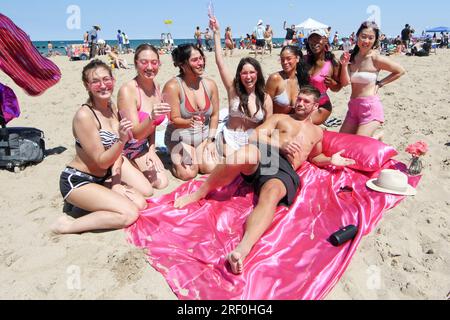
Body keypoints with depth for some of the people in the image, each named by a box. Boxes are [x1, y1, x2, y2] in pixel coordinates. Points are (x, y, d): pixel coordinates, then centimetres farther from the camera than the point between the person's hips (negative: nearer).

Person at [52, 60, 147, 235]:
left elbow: (116, 153, 4)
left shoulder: (112, 107, 2)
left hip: (100, 179, 8)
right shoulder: (84, 115, -22)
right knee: (130, 213, -20)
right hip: (77, 182, -8)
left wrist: (116, 184, -6)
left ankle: (87, 202, 10)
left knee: (140, 203, -3)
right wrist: (122, 140, -35)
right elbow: (101, 161, -19)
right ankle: (67, 225, -8)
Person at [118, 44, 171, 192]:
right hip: (122, 149, -6)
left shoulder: (156, 88, -1)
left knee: (162, 183, -3)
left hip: (142, 147, 7)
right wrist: (151, 117, -44)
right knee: (146, 191, -14)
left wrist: (152, 149, 1)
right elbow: (135, 133, -26)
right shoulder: (127, 90, -23)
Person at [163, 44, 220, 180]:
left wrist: (210, 140, -3)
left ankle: (197, 155, 18)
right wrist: (189, 122, -37)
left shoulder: (210, 84, -4)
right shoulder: (173, 86, -18)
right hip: (180, 138, -3)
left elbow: (214, 115, 4)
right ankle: (177, 159, 16)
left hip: (204, 136, 4)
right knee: (188, 174, -18)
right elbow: (174, 120, -16)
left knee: (210, 168, -16)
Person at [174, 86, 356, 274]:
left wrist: (330, 160, 25)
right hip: (265, 155, 0)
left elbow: (314, 157, 46)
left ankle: (242, 250, -63)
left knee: (271, 194, -39)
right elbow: (257, 136, 12)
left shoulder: (317, 132, 34)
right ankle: (199, 193, -21)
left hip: (285, 171, 0)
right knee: (246, 154, -40)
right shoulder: (280, 118, 27)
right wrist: (281, 145, -4)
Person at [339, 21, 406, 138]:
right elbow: (345, 83, -2)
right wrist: (344, 65, -14)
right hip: (353, 106, 6)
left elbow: (400, 71, 2)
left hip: (370, 107, -6)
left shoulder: (376, 58, -8)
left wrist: (380, 83, -1)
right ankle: (371, 136, 30)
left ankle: (376, 138, 23)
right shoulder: (352, 57, 5)